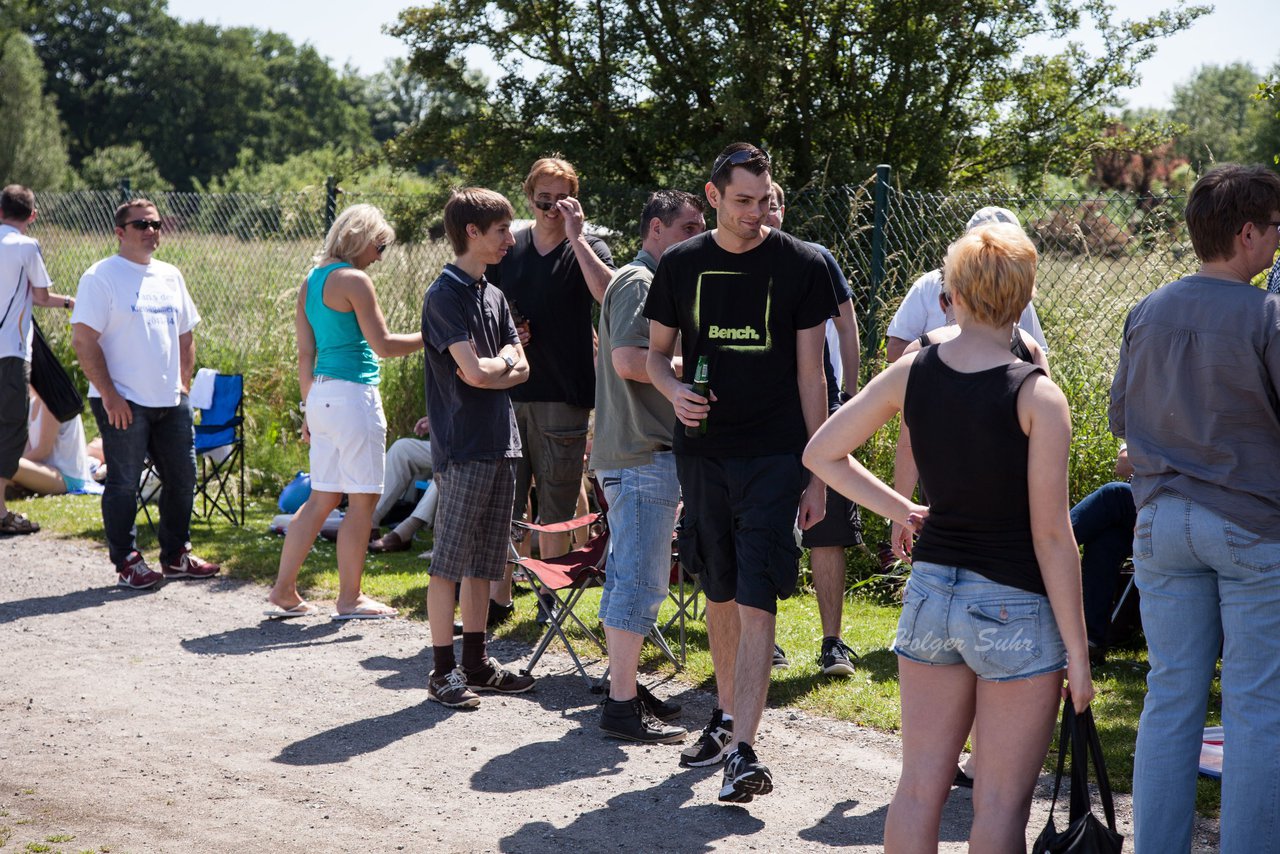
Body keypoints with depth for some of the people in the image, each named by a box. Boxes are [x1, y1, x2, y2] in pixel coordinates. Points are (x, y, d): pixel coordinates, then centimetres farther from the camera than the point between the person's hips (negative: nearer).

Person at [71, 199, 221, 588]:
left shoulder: (170, 276, 13)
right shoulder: (101, 277, -8)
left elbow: (185, 334, 22)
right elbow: (83, 340, -12)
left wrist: (183, 384, 10)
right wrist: (109, 396, -16)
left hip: (171, 401, 7)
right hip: (123, 403, -7)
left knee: (182, 477, 11)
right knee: (123, 483, -1)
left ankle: (176, 556, 24)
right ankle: (127, 563, 8)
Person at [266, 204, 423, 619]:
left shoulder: (311, 280, 14)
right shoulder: (353, 280, -12)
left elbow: (305, 353, 16)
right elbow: (382, 344, -14)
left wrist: (309, 405, 20)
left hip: (321, 394, 9)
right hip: (352, 394, -9)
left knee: (323, 498, 13)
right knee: (363, 498, 0)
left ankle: (283, 592, 13)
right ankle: (350, 599, 6)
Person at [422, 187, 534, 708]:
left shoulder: (493, 296, 16)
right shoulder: (445, 295, -10)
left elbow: (521, 367, 10)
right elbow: (473, 372, -18)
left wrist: (496, 365, -9)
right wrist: (506, 363, 1)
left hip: (500, 445, 8)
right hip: (462, 448, -8)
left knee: (484, 563, 11)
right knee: (450, 563, -4)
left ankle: (476, 663, 18)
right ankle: (443, 670, 0)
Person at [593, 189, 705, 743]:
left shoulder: (643, 281, 22)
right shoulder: (640, 281, -12)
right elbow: (628, 359, -24)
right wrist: (689, 366, -13)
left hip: (630, 453, 11)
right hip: (643, 454, -11)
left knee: (628, 575, 15)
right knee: (641, 580, -9)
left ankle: (624, 688, 24)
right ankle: (622, 705, -6)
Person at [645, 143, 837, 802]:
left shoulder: (801, 266, -2)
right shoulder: (680, 265, 5)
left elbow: (810, 374, 0)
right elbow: (656, 351, 14)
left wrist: (818, 474, -2)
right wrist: (673, 390, -10)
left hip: (774, 456, -3)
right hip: (702, 451, 3)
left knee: (756, 600, -11)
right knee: (719, 593, 13)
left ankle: (743, 750, -15)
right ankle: (727, 715, 31)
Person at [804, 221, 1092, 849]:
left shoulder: (910, 373, -1)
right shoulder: (1038, 397, -14)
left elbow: (821, 454, 8)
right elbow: (1051, 537, -13)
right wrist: (1077, 651, -7)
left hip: (930, 589, 5)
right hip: (1014, 608, -5)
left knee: (919, 785, 11)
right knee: (1000, 802, 4)